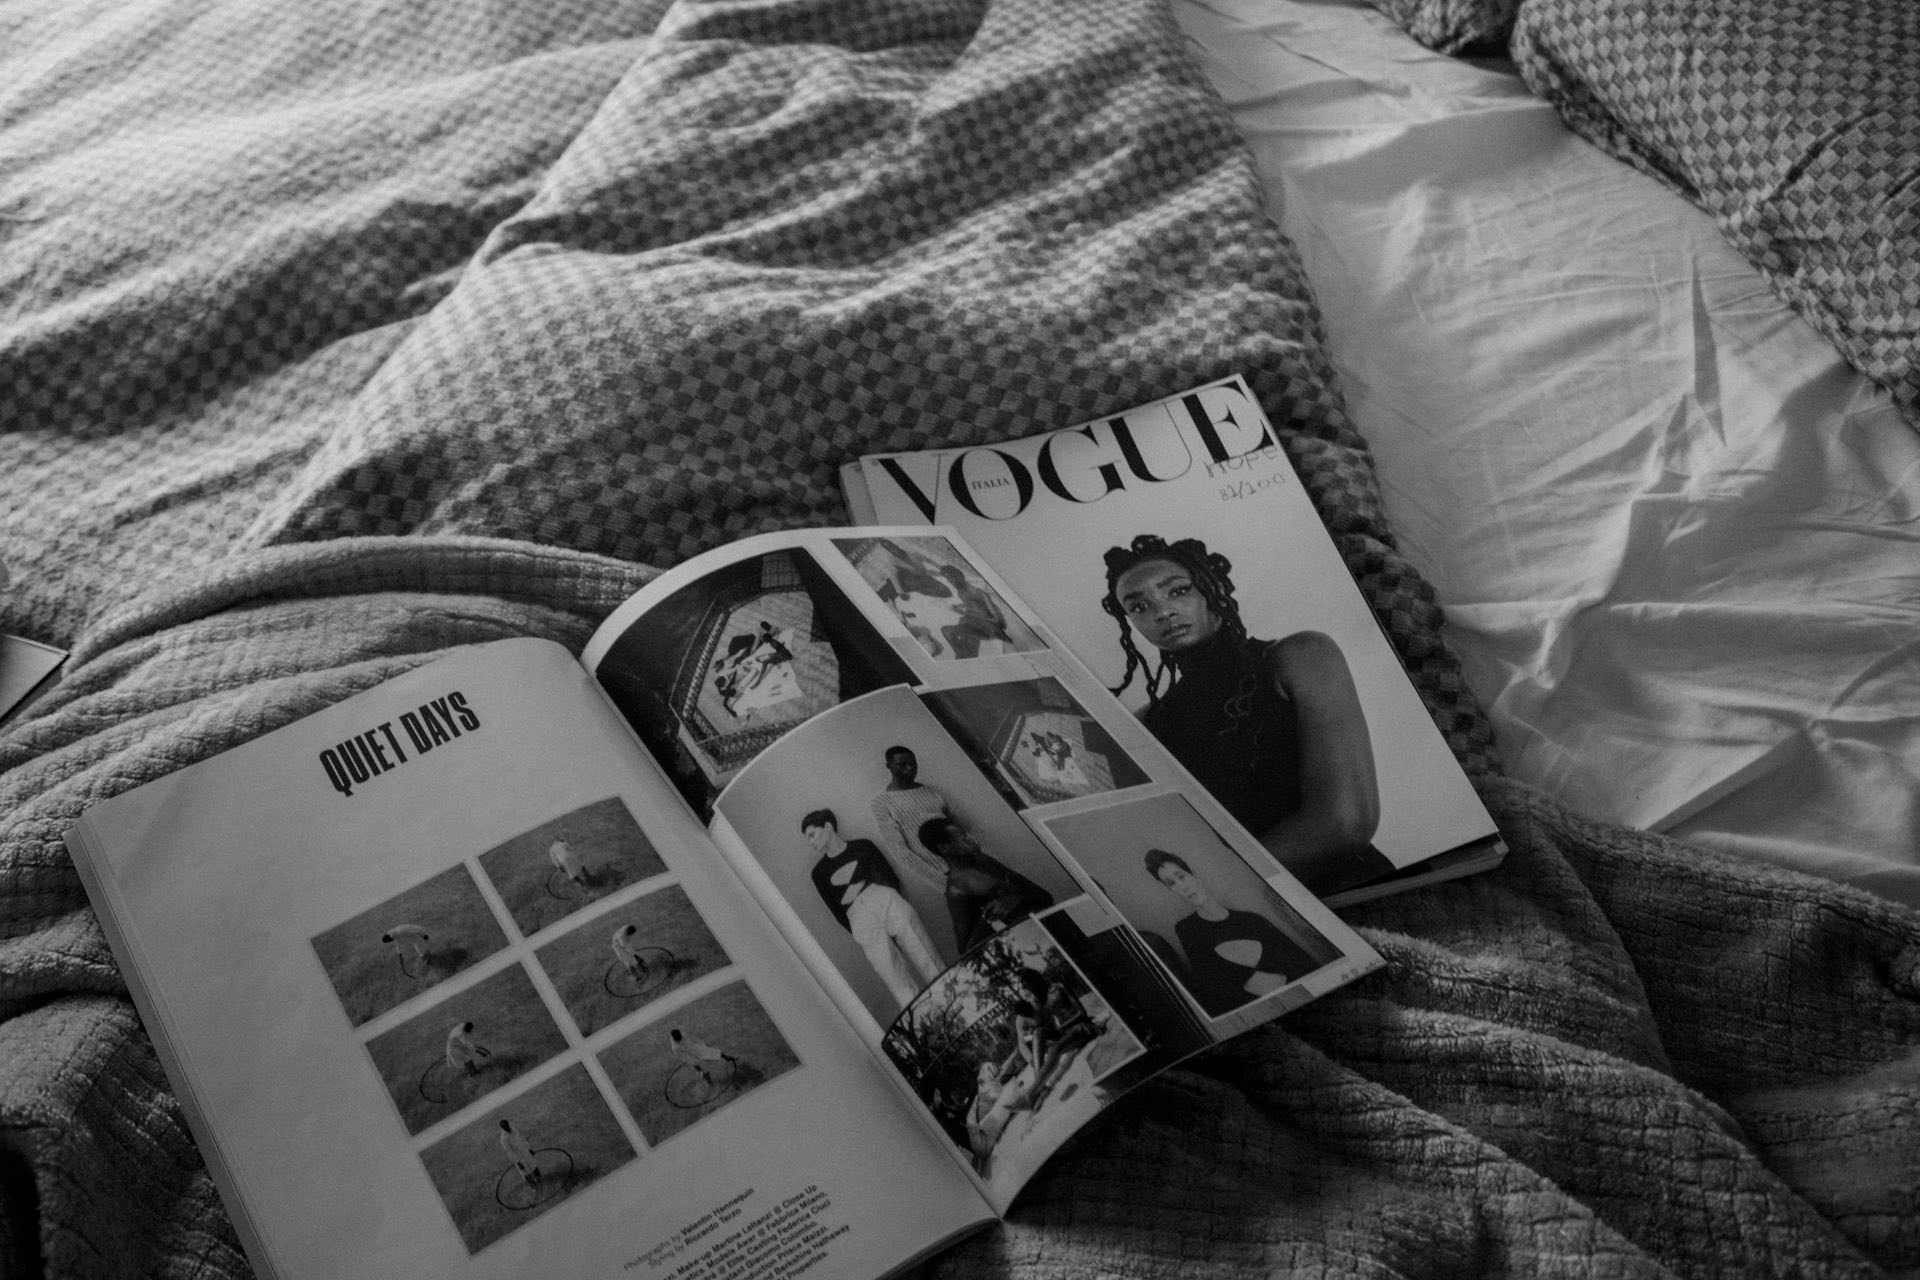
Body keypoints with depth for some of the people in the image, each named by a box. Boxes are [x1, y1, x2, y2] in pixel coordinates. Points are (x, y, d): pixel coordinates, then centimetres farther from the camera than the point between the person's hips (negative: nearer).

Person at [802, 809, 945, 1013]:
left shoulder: (862, 846, 20)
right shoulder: (819, 873, 22)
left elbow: (893, 879, 14)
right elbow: (838, 913, 13)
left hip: (887, 899, 1)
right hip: (859, 918, -1)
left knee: (929, 966, -17)